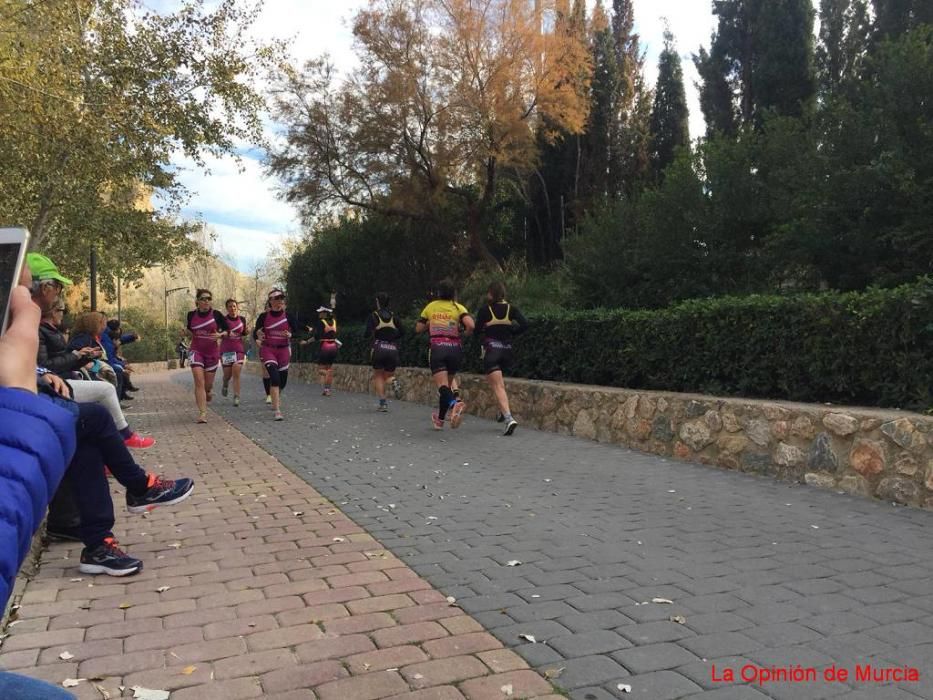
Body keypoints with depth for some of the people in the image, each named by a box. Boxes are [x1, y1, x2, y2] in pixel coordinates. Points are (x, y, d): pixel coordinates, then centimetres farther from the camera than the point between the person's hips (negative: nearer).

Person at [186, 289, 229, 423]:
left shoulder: (216, 314, -6)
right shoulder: (191, 315, 0)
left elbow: (227, 330, 3)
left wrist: (220, 335, -17)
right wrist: (186, 331, -3)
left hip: (212, 352, 0)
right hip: (196, 350, 0)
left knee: (208, 384, 8)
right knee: (199, 381, -14)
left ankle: (209, 391, 47)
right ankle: (202, 413, -13)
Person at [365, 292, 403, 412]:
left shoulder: (373, 316, 0)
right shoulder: (394, 316, 8)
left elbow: (368, 333, -9)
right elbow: (401, 333, 4)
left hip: (379, 349, -2)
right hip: (393, 349, 2)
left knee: (378, 376, 12)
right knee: (388, 374, 21)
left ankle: (382, 402, 0)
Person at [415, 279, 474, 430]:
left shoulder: (431, 307, 8)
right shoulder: (458, 307, 3)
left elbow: (418, 328, 15)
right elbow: (471, 325, -14)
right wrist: (464, 333, 7)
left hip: (437, 348, -1)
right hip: (455, 349, 1)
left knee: (442, 386, -11)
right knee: (447, 384, 17)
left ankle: (454, 404, -43)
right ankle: (440, 419, 28)